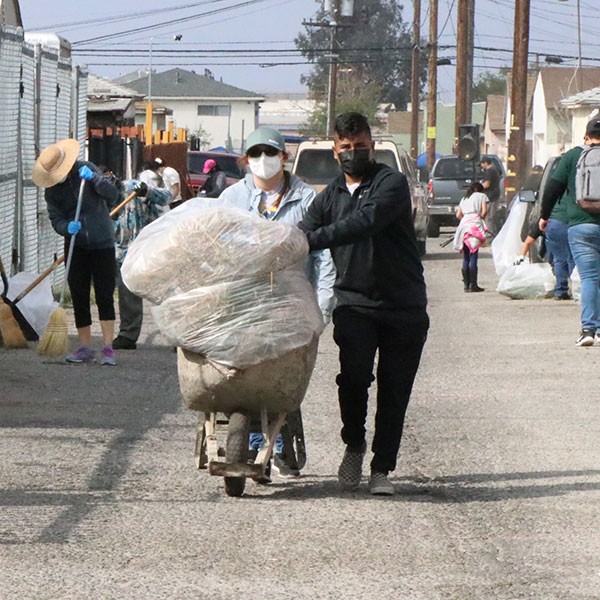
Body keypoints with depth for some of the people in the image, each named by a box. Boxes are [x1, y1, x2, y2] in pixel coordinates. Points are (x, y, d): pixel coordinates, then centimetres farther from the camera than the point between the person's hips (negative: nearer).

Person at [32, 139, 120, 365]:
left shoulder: (85, 169, -7)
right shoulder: (51, 189, 1)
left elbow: (112, 195, -13)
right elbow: (56, 220, -3)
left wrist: (94, 178, -26)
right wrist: (67, 227, -24)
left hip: (102, 244, -3)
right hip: (76, 246, 3)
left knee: (104, 296, -8)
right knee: (79, 297, 4)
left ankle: (108, 347, -8)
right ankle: (85, 347, 13)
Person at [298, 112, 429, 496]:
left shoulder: (392, 184, -5)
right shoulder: (331, 196, 13)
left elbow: (366, 222, -23)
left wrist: (312, 240, -32)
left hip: (404, 306, -2)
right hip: (354, 302, 2)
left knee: (394, 390, 0)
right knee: (354, 373, -19)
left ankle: (382, 469, 10)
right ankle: (354, 446, 4)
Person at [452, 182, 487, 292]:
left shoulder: (464, 199, 25)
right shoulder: (482, 196, 12)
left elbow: (458, 215, 16)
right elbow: (484, 212, 0)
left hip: (463, 225, 5)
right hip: (475, 224, -5)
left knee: (466, 258, 8)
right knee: (473, 257, -8)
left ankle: (466, 284, 7)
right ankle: (473, 285, -11)